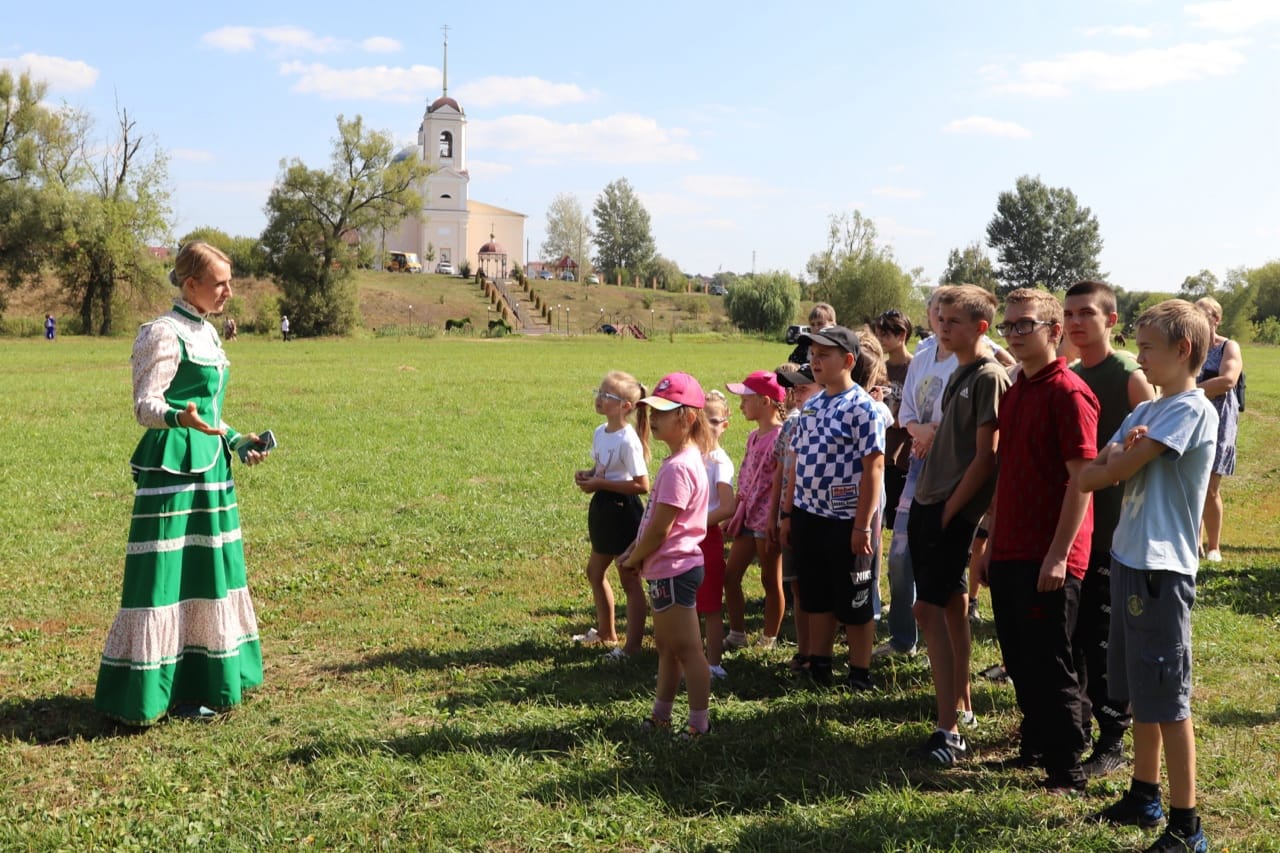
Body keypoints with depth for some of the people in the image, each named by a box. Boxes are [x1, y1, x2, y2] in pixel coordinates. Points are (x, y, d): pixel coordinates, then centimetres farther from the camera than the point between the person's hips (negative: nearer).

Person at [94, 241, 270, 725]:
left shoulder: (206, 332, 15)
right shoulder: (165, 333, -11)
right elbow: (145, 406, -16)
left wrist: (235, 440, 17)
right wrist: (180, 417, -35)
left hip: (209, 466, 9)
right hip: (173, 467, -9)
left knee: (208, 571, 13)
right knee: (167, 576, -6)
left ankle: (203, 680, 24)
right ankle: (153, 691, 2)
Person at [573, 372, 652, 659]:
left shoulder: (628, 441, -23)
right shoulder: (599, 433, 3)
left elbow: (642, 485, -25)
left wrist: (600, 484, -23)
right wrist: (587, 474, -2)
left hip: (623, 510, -9)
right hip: (603, 507, 10)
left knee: (630, 580, 3)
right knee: (595, 571, 21)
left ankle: (633, 644, 15)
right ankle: (606, 631, 40)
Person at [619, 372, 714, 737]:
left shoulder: (678, 467, -23)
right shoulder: (685, 459, 9)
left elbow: (660, 528, -22)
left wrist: (634, 559, -8)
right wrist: (634, 551, 7)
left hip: (673, 571, -11)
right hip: (667, 568, 11)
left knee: (687, 650, -1)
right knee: (667, 646, 19)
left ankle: (700, 724, 9)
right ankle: (660, 716, 30)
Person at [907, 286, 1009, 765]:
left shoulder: (990, 376, -13)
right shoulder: (959, 372, 14)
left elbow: (986, 457, -17)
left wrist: (950, 510, -15)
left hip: (953, 510, -9)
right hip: (929, 503, 9)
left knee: (929, 608, -11)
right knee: (951, 604, 14)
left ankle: (948, 729, -9)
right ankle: (960, 703, 24)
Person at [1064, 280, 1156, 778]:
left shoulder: (1130, 377, -9)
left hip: (1112, 529, -6)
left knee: (1104, 639, -1)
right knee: (1069, 631, 13)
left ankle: (1113, 742, 10)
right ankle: (1075, 724, 28)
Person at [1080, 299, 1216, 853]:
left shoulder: (1192, 409, -13)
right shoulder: (1144, 412, 14)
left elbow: (1119, 468, -17)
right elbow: (1088, 477, 7)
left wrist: (1112, 459, 4)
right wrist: (1119, 454, -13)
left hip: (1161, 568, -9)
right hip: (1129, 559, 9)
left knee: (1167, 700, -3)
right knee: (1137, 693, 17)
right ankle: (1144, 796, 30)